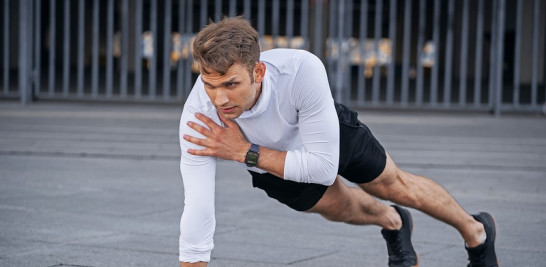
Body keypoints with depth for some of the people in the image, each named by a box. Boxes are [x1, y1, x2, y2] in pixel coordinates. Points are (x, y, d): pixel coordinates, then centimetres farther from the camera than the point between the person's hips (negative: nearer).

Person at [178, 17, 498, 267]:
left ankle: (476, 231, 47)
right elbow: (197, 215, -40)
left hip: (332, 132, -1)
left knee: (397, 186, 18)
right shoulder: (198, 116, -41)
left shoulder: (301, 69, -46)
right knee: (340, 208, 17)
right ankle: (393, 223, 54)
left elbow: (324, 166, -38)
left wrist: (245, 152, -42)